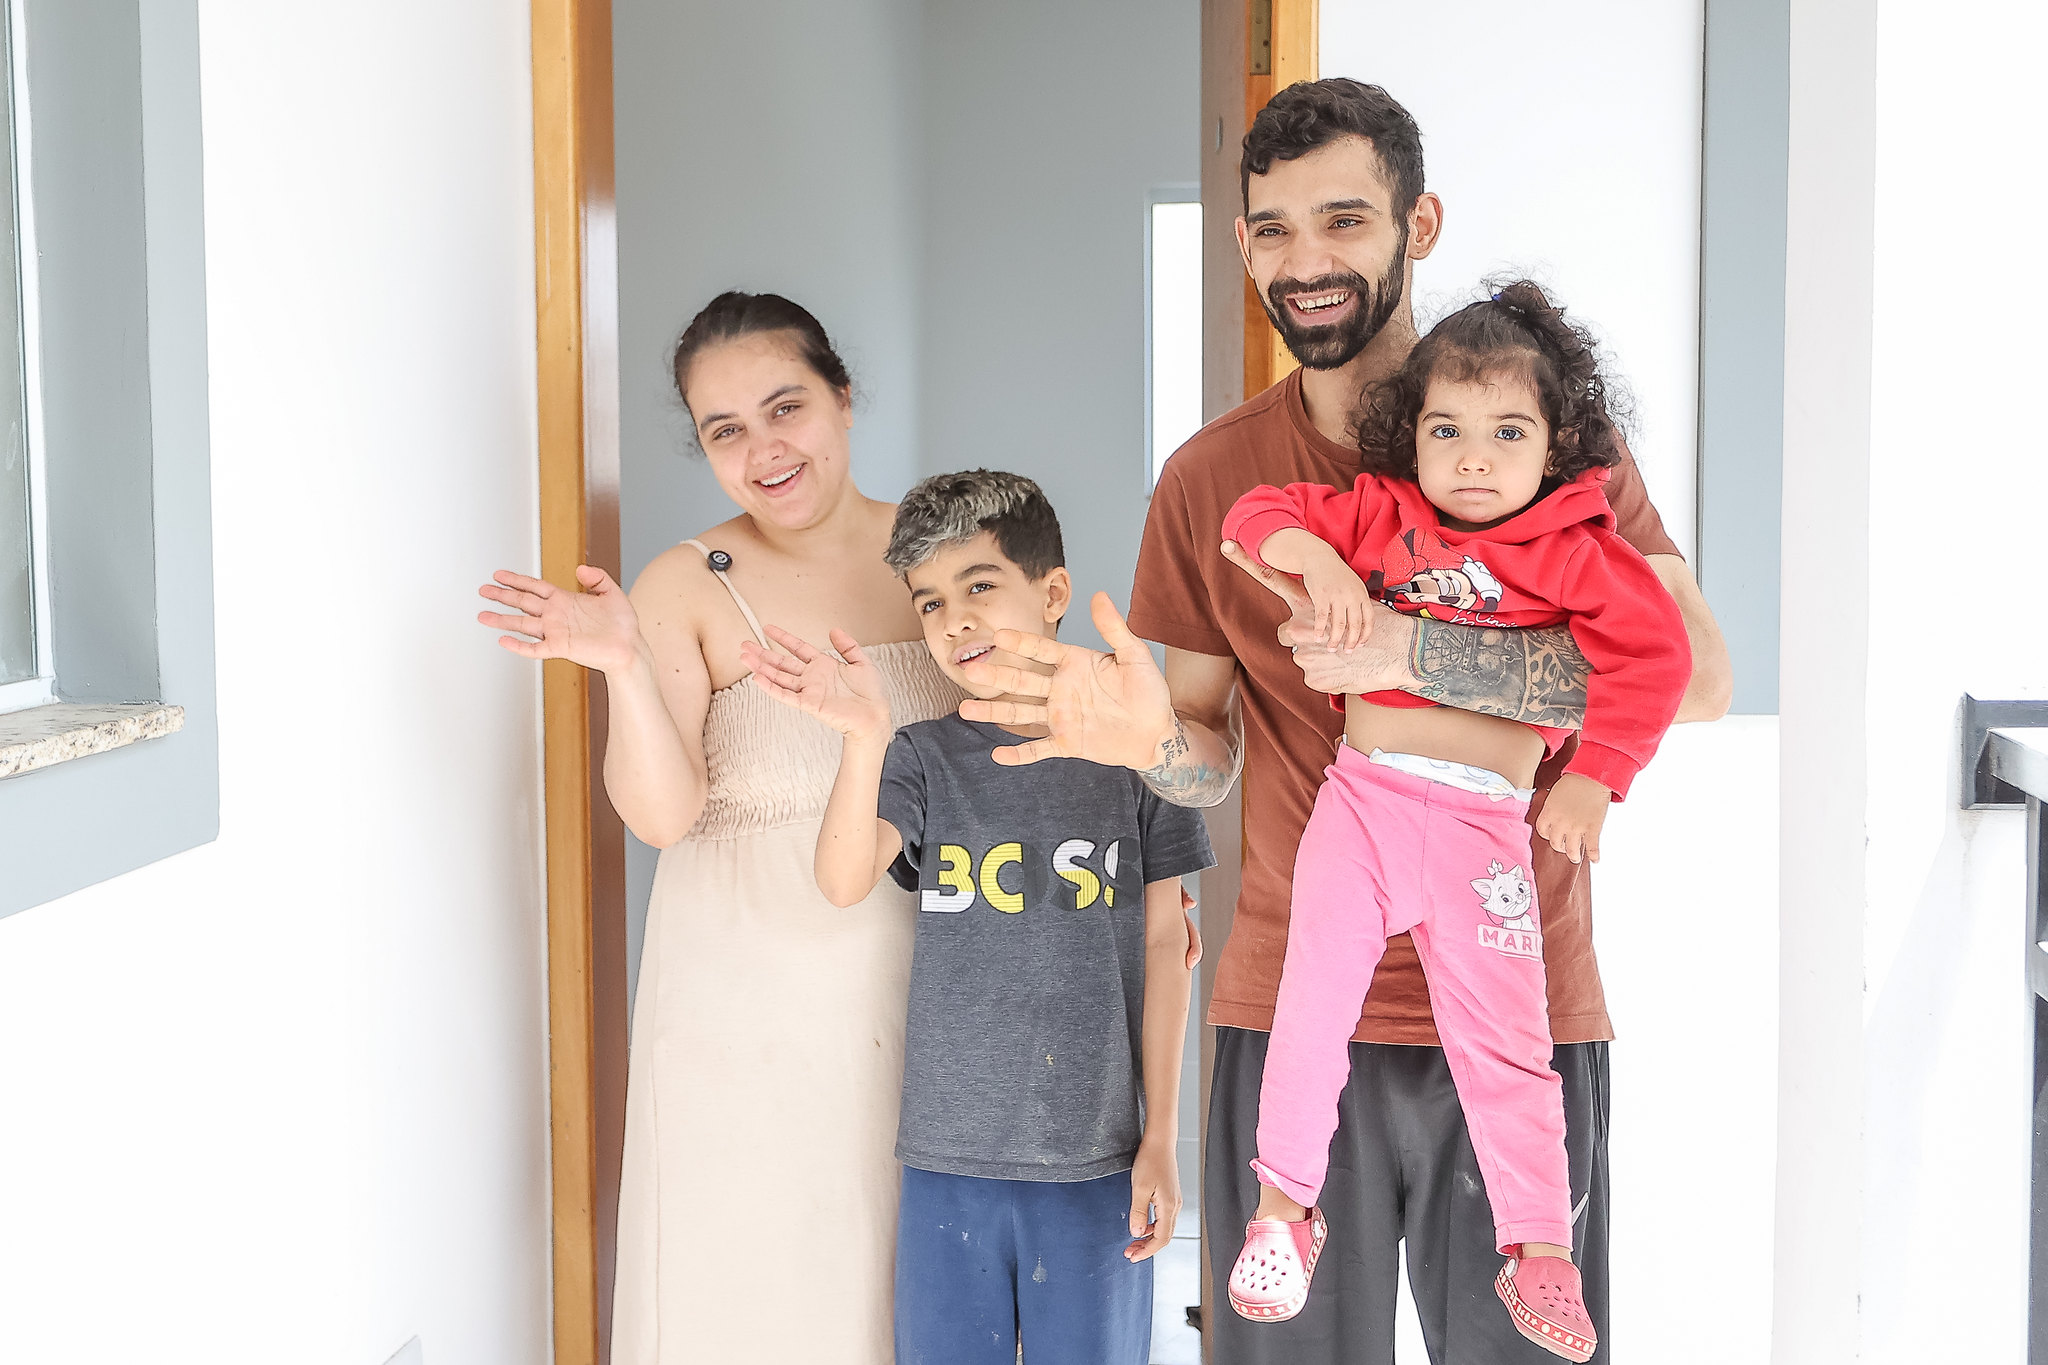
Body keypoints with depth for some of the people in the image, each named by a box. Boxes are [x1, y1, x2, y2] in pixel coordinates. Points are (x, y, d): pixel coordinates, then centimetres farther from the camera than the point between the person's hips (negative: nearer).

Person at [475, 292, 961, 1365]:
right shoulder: (686, 588, -5)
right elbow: (665, 815, -13)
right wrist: (626, 667, -26)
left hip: (923, 983, 2)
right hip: (746, 989, -2)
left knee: (914, 1269, 10)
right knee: (750, 1273, 6)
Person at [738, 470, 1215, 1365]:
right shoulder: (924, 758, 3)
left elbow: (1163, 945, 3)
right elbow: (844, 882, -14)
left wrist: (1159, 1138, 1)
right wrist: (865, 738, -30)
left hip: (1096, 1161, -1)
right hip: (947, 1159, 1)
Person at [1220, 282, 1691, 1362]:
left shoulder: (1571, 549, 0)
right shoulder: (1378, 514, 8)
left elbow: (1656, 653, -8)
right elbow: (1256, 514, 7)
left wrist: (1592, 779, -16)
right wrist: (1316, 558, -14)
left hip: (1483, 823, -2)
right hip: (1359, 794, 2)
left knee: (1502, 1041, 3)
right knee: (1312, 999, 1)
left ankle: (1540, 1251, 14)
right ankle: (1285, 1206, 18)